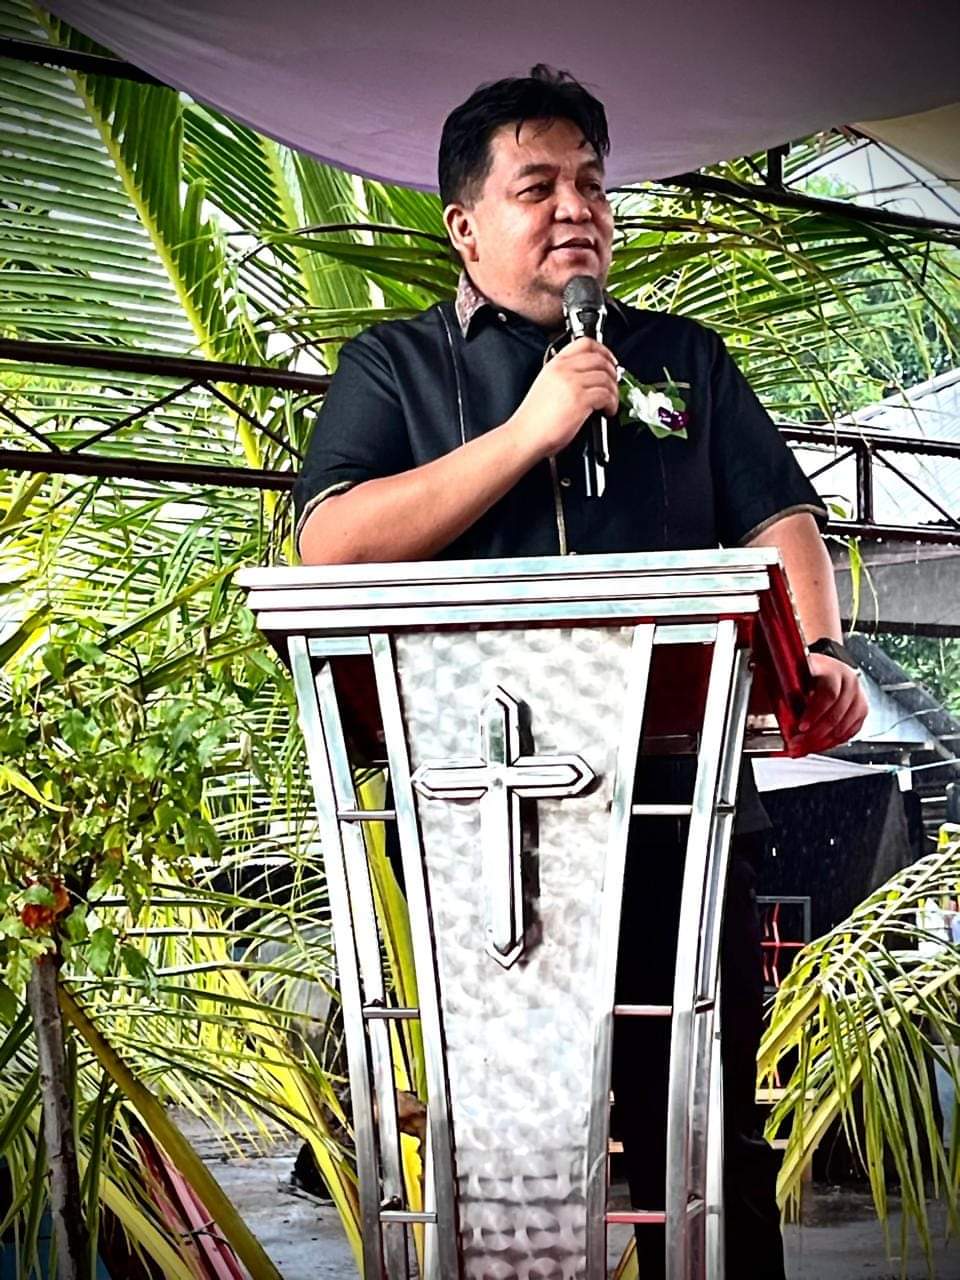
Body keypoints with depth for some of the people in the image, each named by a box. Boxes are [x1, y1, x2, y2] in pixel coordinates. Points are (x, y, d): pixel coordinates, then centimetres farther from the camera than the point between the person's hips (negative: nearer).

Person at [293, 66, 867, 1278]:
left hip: (678, 797, 2)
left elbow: (778, 517, 10)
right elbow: (329, 544, -4)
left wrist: (816, 649, -11)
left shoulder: (684, 356, 19)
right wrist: (528, 430, -8)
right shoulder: (393, 367, 11)